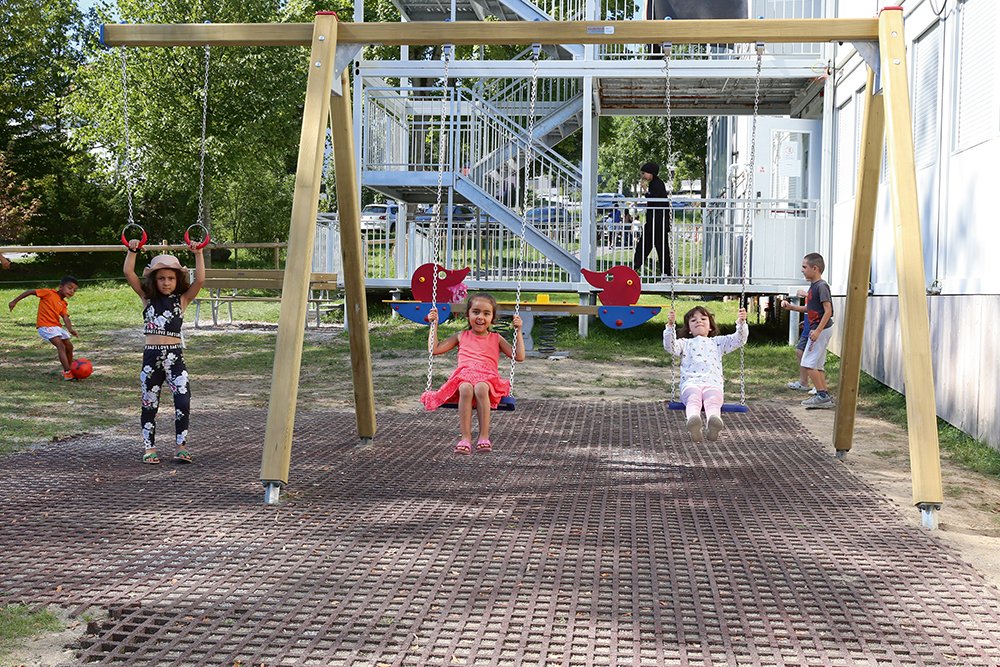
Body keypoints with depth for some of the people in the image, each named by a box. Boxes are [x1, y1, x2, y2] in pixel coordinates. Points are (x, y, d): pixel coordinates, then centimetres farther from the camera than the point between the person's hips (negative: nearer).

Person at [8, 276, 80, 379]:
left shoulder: (63, 304, 12)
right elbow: (30, 292, -6)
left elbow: (65, 318, -3)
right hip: (45, 326, -8)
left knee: (69, 346, 12)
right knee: (61, 346, -21)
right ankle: (67, 373, -26)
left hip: (56, 326, 8)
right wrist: (14, 301, -6)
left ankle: (69, 370, 30)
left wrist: (70, 329, -23)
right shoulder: (49, 293, -7)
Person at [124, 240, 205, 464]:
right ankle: (149, 447, 19)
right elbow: (128, 273, -2)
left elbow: (200, 280, -7)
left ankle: (181, 445, 3)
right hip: (151, 355, 1)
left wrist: (198, 254, -11)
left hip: (175, 355, -1)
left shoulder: (182, 299, 6)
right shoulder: (147, 297, 7)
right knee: (149, 404, 8)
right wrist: (132, 251, -9)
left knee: (183, 401, -10)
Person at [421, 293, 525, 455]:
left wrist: (518, 331, 9)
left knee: (480, 388, -39)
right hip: (464, 376, 1)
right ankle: (465, 438, -40)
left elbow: (519, 357, 13)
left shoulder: (496, 339, 20)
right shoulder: (461, 336, 22)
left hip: (487, 378, -1)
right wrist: (434, 324, 18)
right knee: (466, 389, -38)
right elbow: (434, 349, 19)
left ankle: (484, 437, -37)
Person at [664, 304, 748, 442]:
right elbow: (670, 346, 11)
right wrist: (670, 325, -2)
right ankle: (693, 420, -70)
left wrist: (741, 322, 6)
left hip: (713, 383, 1)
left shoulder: (717, 342, 35)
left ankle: (713, 423, -68)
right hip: (690, 383, -1)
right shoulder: (685, 343, 32)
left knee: (713, 400, -37)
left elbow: (739, 340, 23)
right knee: (693, 399, -39)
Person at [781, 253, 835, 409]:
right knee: (817, 365, 12)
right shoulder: (813, 286, 13)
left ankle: (822, 396, -8)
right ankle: (825, 398, 15)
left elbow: (828, 311, -20)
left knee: (808, 364, -10)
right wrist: (791, 307, 11)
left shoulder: (821, 286, -16)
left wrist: (817, 331, -25)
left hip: (822, 329, -10)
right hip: (817, 329, 10)